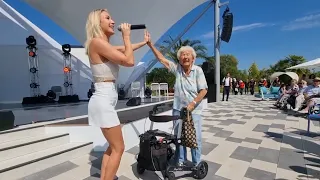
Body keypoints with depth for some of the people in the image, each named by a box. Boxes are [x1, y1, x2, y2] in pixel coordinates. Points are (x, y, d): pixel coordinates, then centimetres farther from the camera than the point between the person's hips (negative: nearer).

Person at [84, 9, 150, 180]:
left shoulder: (105, 45, 15)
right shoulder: (97, 42, -13)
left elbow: (126, 49, 32)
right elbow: (129, 61, -17)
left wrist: (144, 42, 36)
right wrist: (126, 36, -5)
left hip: (106, 100, 10)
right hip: (103, 100, -10)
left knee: (113, 146, 20)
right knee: (118, 148, 1)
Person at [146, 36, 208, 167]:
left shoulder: (198, 70, -9)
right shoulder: (177, 68, 0)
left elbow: (204, 90, -10)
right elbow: (161, 58, 0)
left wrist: (192, 104, -18)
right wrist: (150, 44, -5)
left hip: (194, 110, -3)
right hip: (178, 109, 3)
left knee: (195, 138, 6)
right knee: (178, 136, 13)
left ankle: (197, 164, 26)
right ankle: (180, 161, 31)